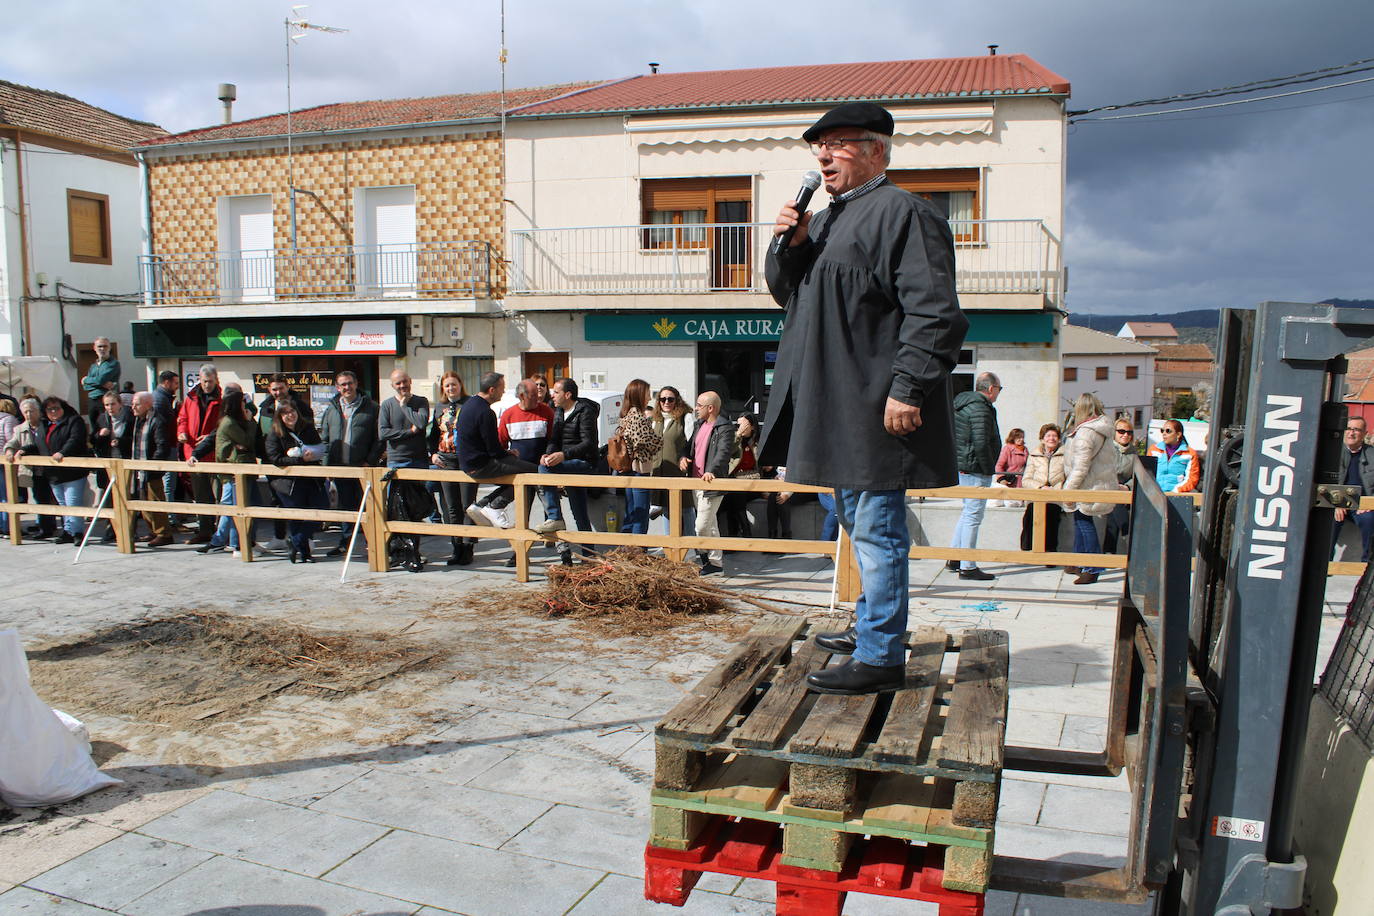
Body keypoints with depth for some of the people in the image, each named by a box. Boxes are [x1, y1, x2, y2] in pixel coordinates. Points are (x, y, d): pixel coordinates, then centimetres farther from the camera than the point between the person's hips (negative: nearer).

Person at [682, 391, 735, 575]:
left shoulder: (725, 428, -12)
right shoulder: (699, 425, 16)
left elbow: (723, 453, -25)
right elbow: (690, 445, 24)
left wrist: (711, 471, -41)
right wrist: (684, 457, 1)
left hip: (711, 484, -9)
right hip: (696, 483, 9)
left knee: (702, 526, -10)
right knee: (709, 525, 17)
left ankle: (715, 564, 2)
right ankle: (711, 560, 26)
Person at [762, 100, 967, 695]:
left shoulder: (901, 212, -10)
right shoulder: (829, 218, 19)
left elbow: (934, 312, -17)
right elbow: (786, 292, 23)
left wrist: (908, 389, -23)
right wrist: (788, 245, 4)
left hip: (876, 407, -10)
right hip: (836, 402, 10)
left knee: (877, 530, -5)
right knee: (857, 523, 20)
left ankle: (879, 658, 3)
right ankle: (870, 628, 35)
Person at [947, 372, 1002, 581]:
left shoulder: (961, 403, 14)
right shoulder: (981, 409, -17)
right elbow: (981, 444, -25)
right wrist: (988, 470, -14)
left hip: (961, 467, 10)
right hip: (975, 469, -10)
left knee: (968, 512, 20)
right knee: (973, 516, -5)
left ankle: (954, 557, 24)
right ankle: (967, 567, -1)